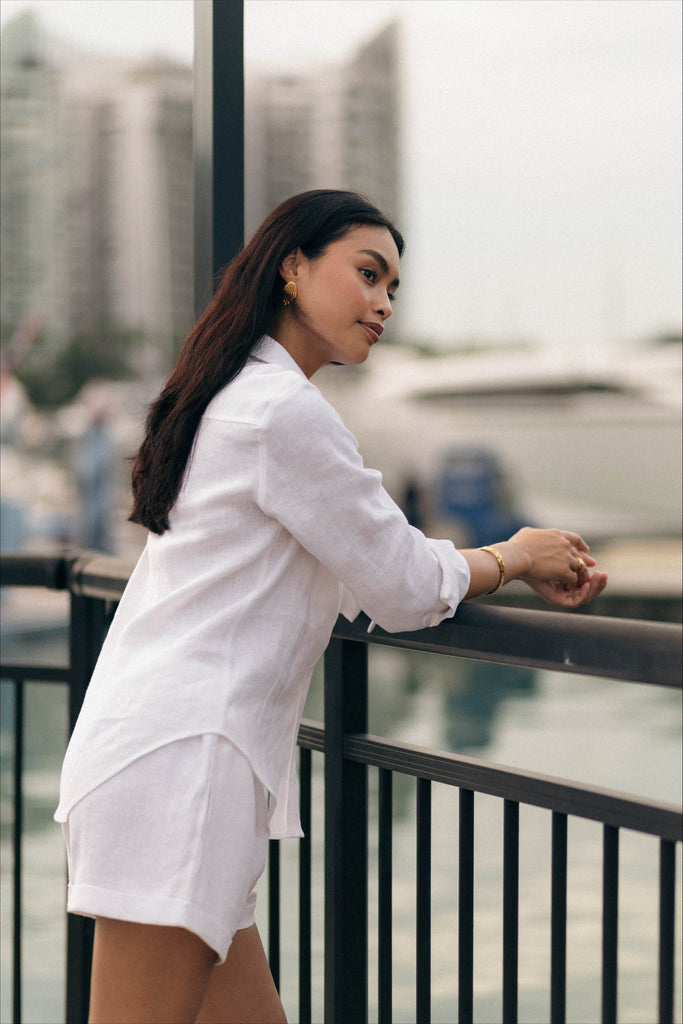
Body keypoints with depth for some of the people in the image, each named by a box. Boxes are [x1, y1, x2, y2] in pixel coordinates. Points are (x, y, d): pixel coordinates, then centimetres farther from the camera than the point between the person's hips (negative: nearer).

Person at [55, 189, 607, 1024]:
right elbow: (403, 590, -4)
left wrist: (531, 570, 20)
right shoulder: (286, 412, -9)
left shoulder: (234, 402, 23)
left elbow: (355, 569, 27)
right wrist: (514, 557, 15)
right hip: (178, 759, -11)